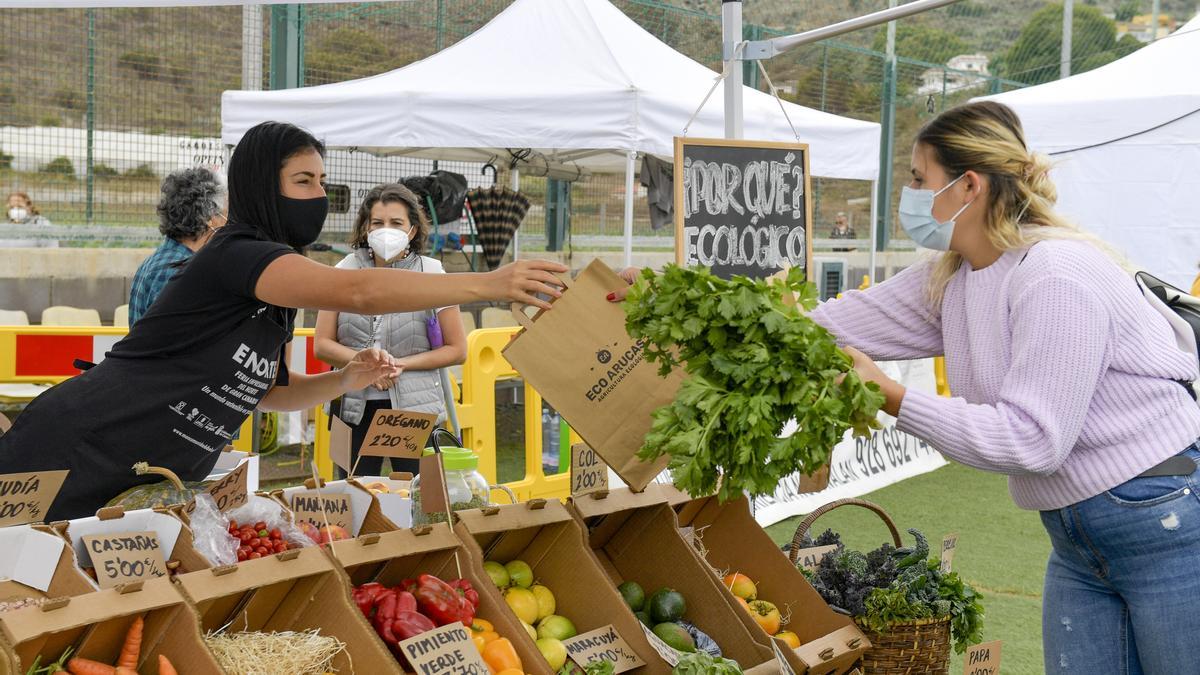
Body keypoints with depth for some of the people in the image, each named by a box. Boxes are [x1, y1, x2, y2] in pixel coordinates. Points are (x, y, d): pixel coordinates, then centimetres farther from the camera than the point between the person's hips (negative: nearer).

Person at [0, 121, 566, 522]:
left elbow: (265, 390, 21)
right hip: (78, 461, -9)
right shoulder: (237, 254, -18)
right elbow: (355, 291, -32)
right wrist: (488, 284, -34)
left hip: (151, 486, 9)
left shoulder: (277, 297, 12)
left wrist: (345, 379, 2)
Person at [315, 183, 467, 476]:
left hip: (413, 408, -2)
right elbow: (322, 345, 4)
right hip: (356, 407, 2)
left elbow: (457, 350, 1)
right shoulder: (346, 272, 3)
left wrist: (401, 364, -10)